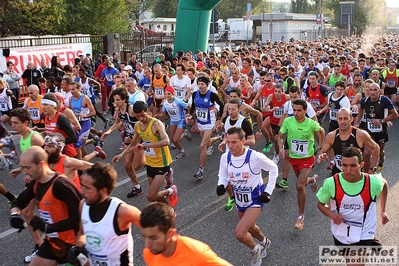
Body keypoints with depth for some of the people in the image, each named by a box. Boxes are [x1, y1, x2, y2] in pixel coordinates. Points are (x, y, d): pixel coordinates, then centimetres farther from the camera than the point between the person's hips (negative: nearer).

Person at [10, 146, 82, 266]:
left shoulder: (60, 184, -26)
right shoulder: (35, 184, 1)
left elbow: (79, 216, -28)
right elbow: (18, 202, 16)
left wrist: (48, 227, -27)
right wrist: (14, 214, -6)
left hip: (70, 244, -9)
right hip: (52, 241, 9)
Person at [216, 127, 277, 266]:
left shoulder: (255, 157, -26)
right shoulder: (225, 157, -15)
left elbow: (273, 169, -8)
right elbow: (223, 176, 2)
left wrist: (268, 191, -10)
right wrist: (221, 185, -21)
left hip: (255, 199, -5)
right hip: (239, 200, 5)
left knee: (240, 233, -18)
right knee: (250, 228, 28)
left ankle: (256, 250, 14)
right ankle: (264, 242, 61)